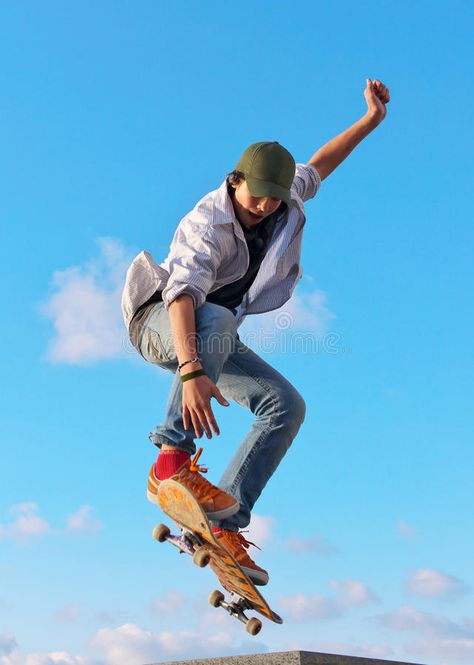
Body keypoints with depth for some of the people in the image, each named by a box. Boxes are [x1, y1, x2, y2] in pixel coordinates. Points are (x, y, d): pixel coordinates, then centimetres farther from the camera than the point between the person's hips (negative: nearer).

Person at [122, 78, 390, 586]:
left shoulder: (286, 200, -3)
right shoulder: (208, 224, -27)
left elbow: (317, 167, 19)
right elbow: (183, 293, -42)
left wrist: (371, 119, 16)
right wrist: (191, 373, -56)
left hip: (213, 337, 7)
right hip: (159, 320, -7)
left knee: (286, 405, -11)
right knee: (217, 319, -42)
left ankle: (224, 526, -15)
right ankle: (172, 459, -42)